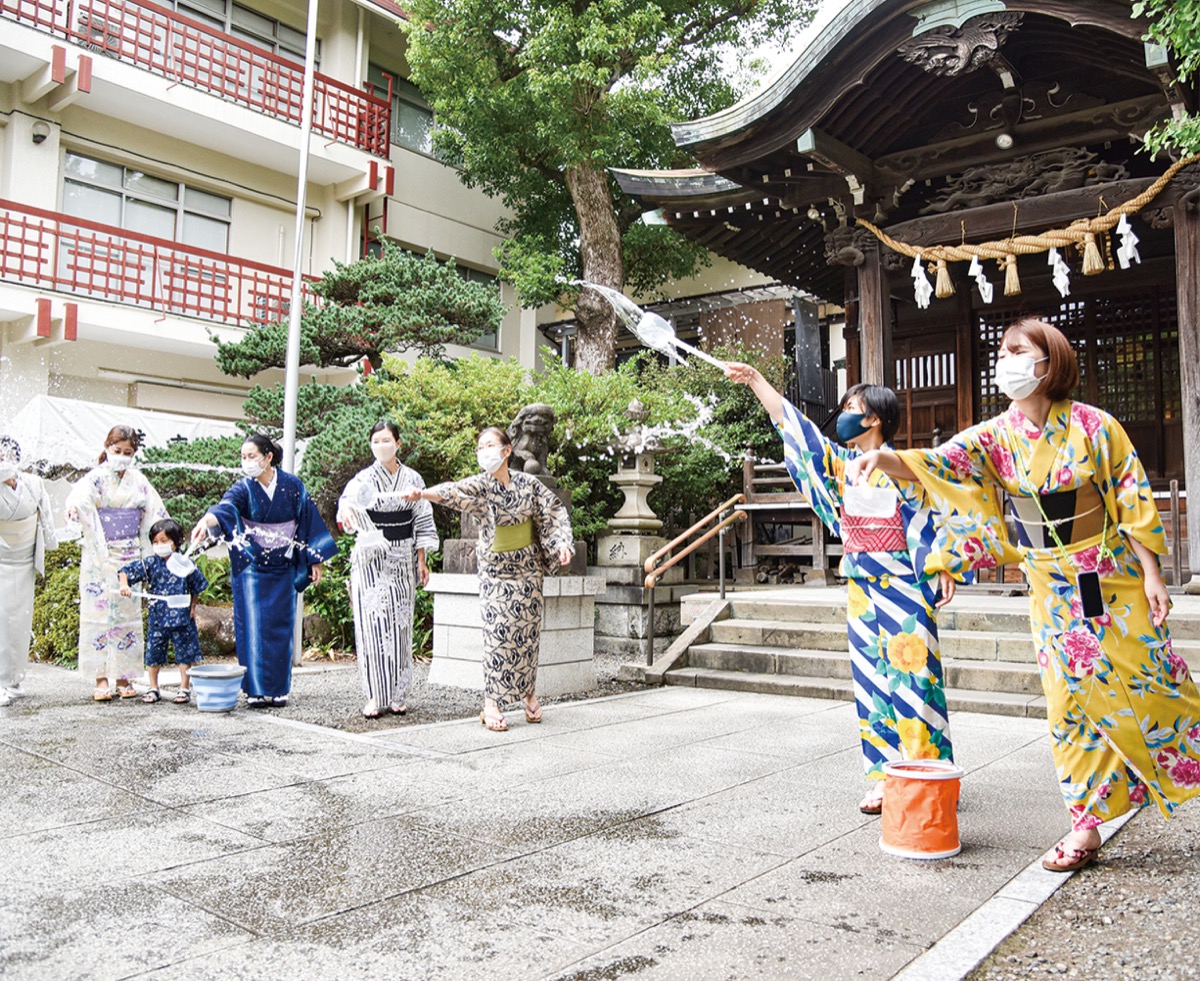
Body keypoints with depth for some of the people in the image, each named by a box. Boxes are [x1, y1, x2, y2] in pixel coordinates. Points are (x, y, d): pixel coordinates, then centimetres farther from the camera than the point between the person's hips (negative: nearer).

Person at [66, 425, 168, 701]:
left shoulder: (138, 481, 9)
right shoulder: (97, 476, -3)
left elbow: (155, 514, 9)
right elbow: (82, 491, -25)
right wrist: (73, 504, -47)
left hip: (129, 558, 3)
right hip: (99, 558, -3)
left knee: (128, 614, 5)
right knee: (99, 612, -3)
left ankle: (123, 678, 12)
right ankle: (101, 680, 3)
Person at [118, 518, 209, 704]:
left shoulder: (185, 564, -5)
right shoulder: (150, 564, -3)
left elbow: (197, 587, 6)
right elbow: (126, 571, -4)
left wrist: (192, 607, 3)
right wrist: (124, 585, -23)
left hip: (181, 617, -1)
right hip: (158, 618, 2)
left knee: (184, 654, 4)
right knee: (153, 653, 8)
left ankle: (184, 688, 16)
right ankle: (153, 689, 22)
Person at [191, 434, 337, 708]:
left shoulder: (292, 485, -2)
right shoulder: (244, 488, -6)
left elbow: (308, 521, 4)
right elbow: (224, 507, -27)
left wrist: (315, 561, 4)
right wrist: (206, 521, -50)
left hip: (283, 569, 1)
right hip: (251, 569, -1)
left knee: (280, 627, 4)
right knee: (253, 627, -3)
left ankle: (279, 689, 13)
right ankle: (255, 689, 5)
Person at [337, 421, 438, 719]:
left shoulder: (412, 479, 5)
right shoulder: (365, 478, -4)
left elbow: (421, 521, 9)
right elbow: (348, 498, -26)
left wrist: (422, 560, 6)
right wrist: (346, 510, -50)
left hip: (402, 559, 2)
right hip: (371, 558, -2)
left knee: (400, 625, 5)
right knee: (373, 624, -7)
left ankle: (397, 694, 13)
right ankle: (374, 696, -2)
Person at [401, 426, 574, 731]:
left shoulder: (528, 483, -3)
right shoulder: (480, 485, -10)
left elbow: (555, 510, 4)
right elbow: (453, 492, -29)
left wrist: (562, 542, -8)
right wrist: (422, 493, -48)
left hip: (527, 566, 2)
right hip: (495, 569, -2)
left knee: (527, 629, 7)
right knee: (498, 632, -8)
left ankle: (528, 692, 24)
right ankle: (492, 703, -2)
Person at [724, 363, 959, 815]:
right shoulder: (842, 464, 9)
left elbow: (928, 522, -6)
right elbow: (793, 423, 11)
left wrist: (942, 569, -17)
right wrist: (755, 379, 11)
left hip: (903, 588, -5)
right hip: (861, 589, 6)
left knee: (913, 675, -4)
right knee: (872, 679, 6)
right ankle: (883, 777, 13)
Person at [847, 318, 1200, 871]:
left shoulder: (1092, 426, -10)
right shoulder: (997, 436, -4)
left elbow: (1133, 502, -7)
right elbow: (939, 463, -19)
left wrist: (1150, 573, -8)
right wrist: (885, 458, -38)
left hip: (1113, 580, -2)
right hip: (1052, 591, 3)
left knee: (1147, 686, 6)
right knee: (1070, 701, 4)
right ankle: (1086, 825, 13)